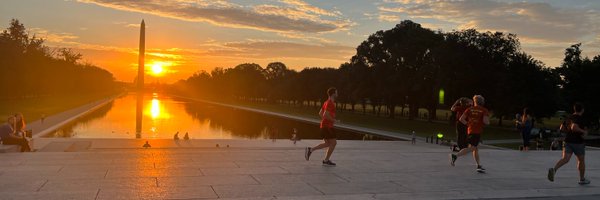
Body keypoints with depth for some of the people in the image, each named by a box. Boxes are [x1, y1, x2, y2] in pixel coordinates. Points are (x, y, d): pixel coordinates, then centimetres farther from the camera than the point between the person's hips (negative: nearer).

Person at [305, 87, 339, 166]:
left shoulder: (326, 102, 15)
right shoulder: (330, 103, -16)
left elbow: (320, 113, 22)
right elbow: (325, 114, -26)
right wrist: (333, 120, -14)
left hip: (324, 125, 10)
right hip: (328, 126, -10)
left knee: (327, 143, 15)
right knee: (333, 143, -2)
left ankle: (310, 150, 9)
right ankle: (326, 160, 4)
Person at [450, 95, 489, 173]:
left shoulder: (470, 109, 8)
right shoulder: (484, 110, -1)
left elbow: (461, 119, 1)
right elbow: (485, 121, -16)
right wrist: (488, 122, 6)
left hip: (470, 130, 6)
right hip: (477, 131, -6)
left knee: (475, 148, 14)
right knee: (471, 148, -10)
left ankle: (479, 166, 17)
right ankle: (455, 156, -26)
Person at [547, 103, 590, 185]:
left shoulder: (569, 118, 11)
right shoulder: (579, 118, -13)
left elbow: (562, 128, 15)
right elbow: (574, 127, -28)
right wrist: (583, 131, -15)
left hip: (568, 141, 6)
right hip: (578, 142, -5)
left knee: (565, 159, -8)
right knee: (581, 160, 14)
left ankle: (554, 169, -36)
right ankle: (582, 179, 27)